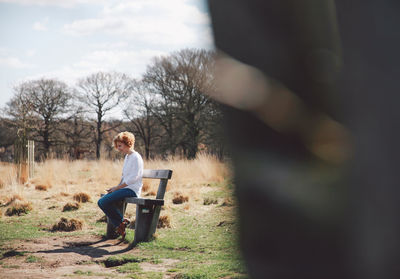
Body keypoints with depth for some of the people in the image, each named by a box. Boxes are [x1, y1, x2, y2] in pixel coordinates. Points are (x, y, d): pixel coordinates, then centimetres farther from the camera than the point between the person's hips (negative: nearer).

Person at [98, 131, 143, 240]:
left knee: (105, 201, -22)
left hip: (132, 190, -10)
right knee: (101, 202, -2)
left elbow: (133, 178, -17)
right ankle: (119, 226, -3)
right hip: (125, 188, 10)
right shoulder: (127, 157, 18)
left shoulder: (136, 157, -11)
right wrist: (116, 187, 7)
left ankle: (122, 221, -2)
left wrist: (117, 187, -13)